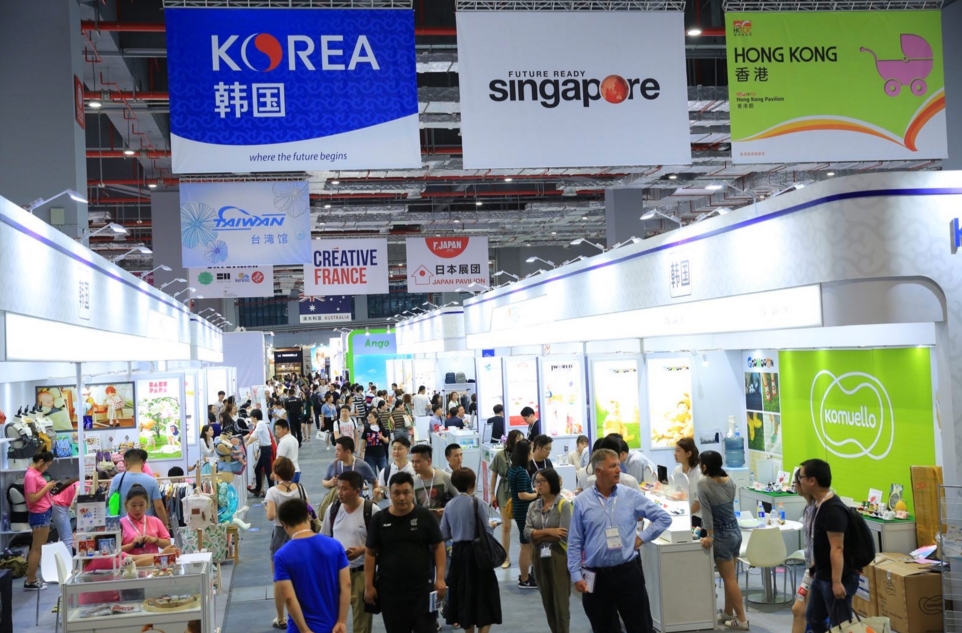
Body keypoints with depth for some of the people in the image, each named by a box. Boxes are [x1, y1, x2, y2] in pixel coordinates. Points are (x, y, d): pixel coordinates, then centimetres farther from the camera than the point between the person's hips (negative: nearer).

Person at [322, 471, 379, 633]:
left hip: (361, 571, -4)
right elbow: (324, 539, 12)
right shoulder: (332, 509, 1)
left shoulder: (371, 510, -13)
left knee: (362, 615, 9)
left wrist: (362, 550, -22)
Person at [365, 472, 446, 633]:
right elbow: (370, 553, 4)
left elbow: (438, 546, 0)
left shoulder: (425, 516, -3)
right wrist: (369, 585, 1)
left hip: (423, 588, -1)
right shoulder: (379, 519, -1)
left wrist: (440, 579, -7)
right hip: (390, 590, 2)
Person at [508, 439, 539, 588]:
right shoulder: (521, 472, -23)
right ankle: (525, 580, 11)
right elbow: (522, 495, -24)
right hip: (524, 511, -10)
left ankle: (525, 575, 29)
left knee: (527, 545, 20)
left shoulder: (513, 469, 6)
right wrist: (537, 494, -11)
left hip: (520, 510, 10)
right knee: (527, 546, 2)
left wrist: (533, 491, 12)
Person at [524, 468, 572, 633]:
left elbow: (564, 535, -17)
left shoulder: (564, 505, -8)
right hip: (540, 558, 5)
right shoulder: (533, 506, 8)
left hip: (559, 557, -5)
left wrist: (538, 537, -8)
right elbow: (526, 532, -3)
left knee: (560, 603, -2)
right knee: (548, 603, 12)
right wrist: (548, 532, -17)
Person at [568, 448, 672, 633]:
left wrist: (643, 537, -4)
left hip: (628, 572, 0)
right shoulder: (582, 502, -1)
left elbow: (664, 518, 4)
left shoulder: (631, 496, -1)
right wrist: (576, 575, -3)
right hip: (595, 576, 1)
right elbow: (574, 543, 2)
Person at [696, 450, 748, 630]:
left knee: (730, 579, 0)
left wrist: (709, 536, -12)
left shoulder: (703, 484, -16)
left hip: (722, 536, -7)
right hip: (735, 531, 7)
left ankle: (742, 620, 3)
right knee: (729, 577, 17)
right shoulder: (730, 481, 4)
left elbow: (707, 511, -17)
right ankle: (727, 613, 27)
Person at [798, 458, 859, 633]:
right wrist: (815, 571, 24)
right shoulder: (820, 504, 7)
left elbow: (837, 548, -26)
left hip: (837, 579, -10)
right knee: (814, 617, 21)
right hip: (821, 577, 10)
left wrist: (837, 582, -27)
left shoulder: (833, 509, -24)